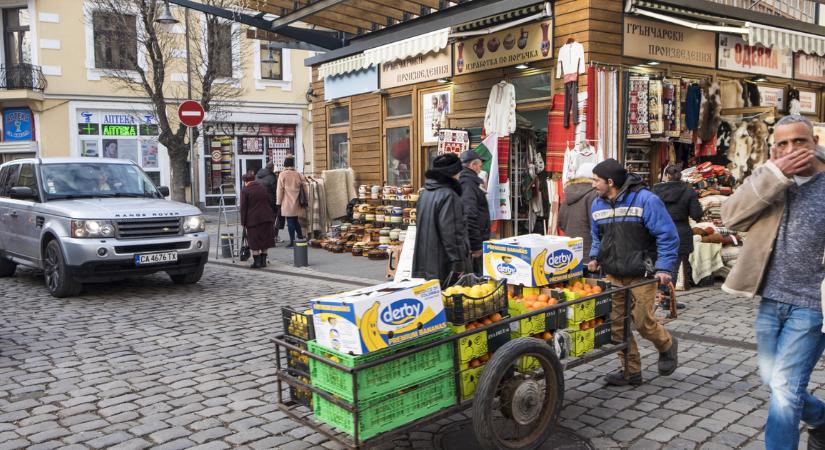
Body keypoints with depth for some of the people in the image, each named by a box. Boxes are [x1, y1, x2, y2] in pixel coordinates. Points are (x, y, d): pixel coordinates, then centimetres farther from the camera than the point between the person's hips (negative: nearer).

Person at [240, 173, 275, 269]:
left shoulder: (245, 191, -7)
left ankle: (257, 261, 1)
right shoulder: (263, 188, 11)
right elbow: (269, 203, 15)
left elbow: (243, 208, -7)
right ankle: (263, 260, 15)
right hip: (266, 217, 5)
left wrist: (243, 222, -2)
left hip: (253, 219, -5)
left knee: (254, 241, 2)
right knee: (264, 239, 11)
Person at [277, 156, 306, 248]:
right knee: (295, 220, 21)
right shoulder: (298, 174, 3)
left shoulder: (282, 175, -9)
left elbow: (280, 190, -7)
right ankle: (300, 235, 22)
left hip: (287, 203, -4)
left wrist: (279, 202, 0)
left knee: (290, 221, 0)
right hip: (297, 203, 4)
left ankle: (292, 241, 2)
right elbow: (302, 188, 8)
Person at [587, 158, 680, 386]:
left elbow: (667, 235, -12)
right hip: (612, 275, 6)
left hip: (640, 275, -6)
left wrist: (664, 268, -17)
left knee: (642, 321, -2)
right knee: (617, 323, 4)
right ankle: (630, 370, 18)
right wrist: (595, 258, 4)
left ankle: (667, 346, 30)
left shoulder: (645, 200, -13)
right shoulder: (598, 204, 7)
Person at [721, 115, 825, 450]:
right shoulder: (770, 181, 4)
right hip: (771, 302, 5)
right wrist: (774, 173, -18)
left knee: (784, 389, -5)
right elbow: (730, 216, -12)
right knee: (774, 381, 18)